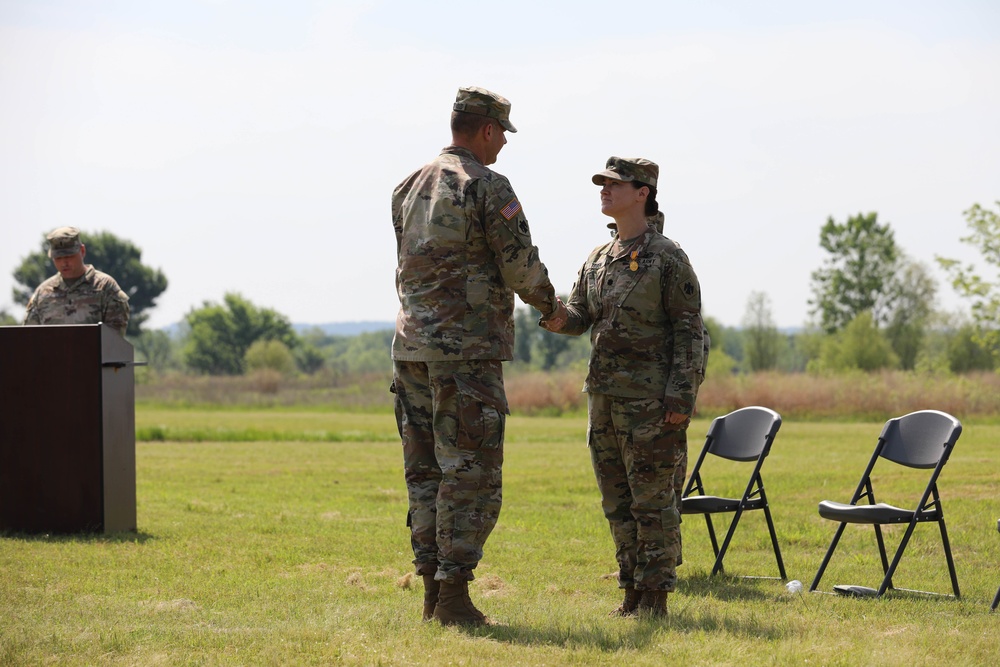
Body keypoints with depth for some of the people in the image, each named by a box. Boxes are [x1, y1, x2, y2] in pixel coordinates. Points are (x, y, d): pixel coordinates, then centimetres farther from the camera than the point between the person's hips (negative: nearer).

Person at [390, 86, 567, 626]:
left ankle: (431, 588, 12)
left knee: (425, 470, 10)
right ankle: (454, 595, -6)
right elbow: (521, 266, -9)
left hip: (412, 345, 8)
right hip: (467, 350, -7)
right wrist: (551, 307, 10)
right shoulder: (488, 187, -9)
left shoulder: (410, 187, 14)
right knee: (471, 472, -4)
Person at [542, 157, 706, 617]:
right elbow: (577, 319, 14)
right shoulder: (598, 259, 13)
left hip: (651, 399, -7)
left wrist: (681, 394, -16)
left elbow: (690, 330, -9)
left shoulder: (666, 258, -8)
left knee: (653, 500, -3)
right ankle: (631, 591, 18)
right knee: (618, 501, 11)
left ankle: (654, 597, 2)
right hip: (604, 397, 7)